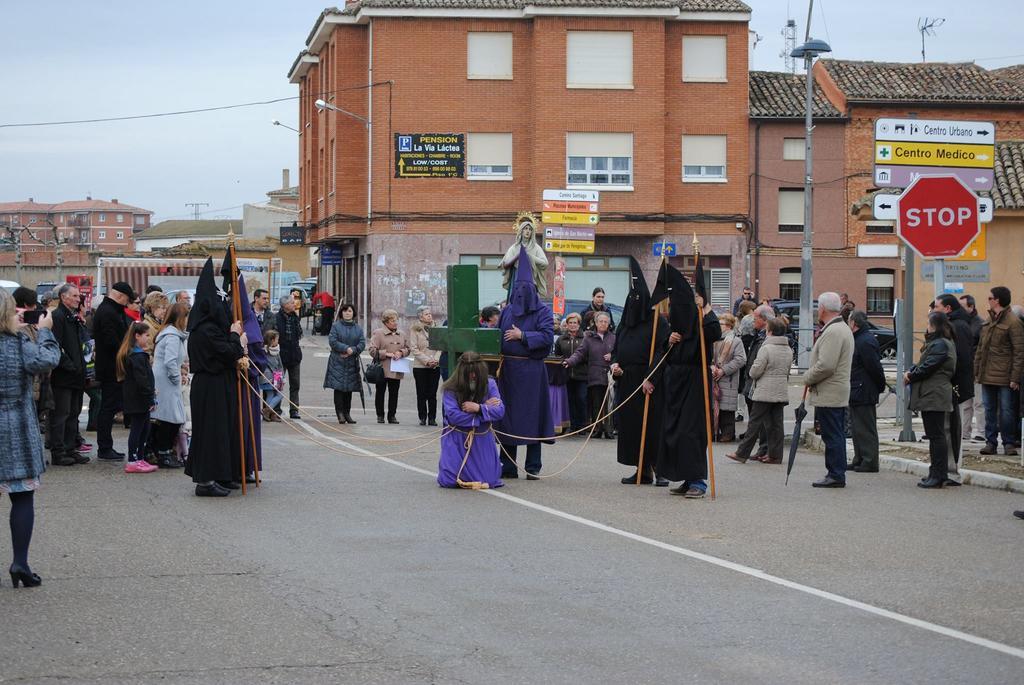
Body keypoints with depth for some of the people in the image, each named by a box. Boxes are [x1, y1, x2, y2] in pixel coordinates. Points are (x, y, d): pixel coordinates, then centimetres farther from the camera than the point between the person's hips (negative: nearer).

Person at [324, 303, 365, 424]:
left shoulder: (358, 328, 10)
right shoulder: (336, 326, 1)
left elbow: (362, 343, 1)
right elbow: (332, 341, -10)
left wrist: (352, 350, -15)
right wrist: (346, 348, -16)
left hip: (352, 362, 3)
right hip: (337, 362, -3)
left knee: (349, 388, 6)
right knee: (338, 387, -8)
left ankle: (347, 413, 13)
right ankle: (340, 413, -6)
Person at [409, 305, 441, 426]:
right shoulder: (414, 330, 0)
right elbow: (414, 349, -6)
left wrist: (436, 359, -10)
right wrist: (426, 360, -14)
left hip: (435, 366, 2)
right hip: (420, 366, -2)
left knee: (432, 394, 2)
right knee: (421, 394, 1)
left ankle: (432, 418, 6)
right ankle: (422, 418, 8)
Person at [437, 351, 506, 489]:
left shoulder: (489, 384, -4)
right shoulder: (450, 389, -13)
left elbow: (500, 411, -10)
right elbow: (453, 416, -22)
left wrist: (479, 408, -27)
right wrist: (486, 407, -17)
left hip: (482, 440, 2)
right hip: (457, 440, -2)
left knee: (489, 480, -7)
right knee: (450, 480, -12)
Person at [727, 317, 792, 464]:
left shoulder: (766, 348, -13)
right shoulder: (788, 351, 9)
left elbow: (755, 371, -13)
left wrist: (753, 375, 8)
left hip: (765, 392, -6)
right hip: (782, 391, 6)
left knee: (755, 422, -4)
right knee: (776, 423, 8)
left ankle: (742, 453, -1)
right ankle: (775, 454, 8)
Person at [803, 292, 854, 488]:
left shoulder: (832, 332, -18)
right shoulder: (843, 328, 17)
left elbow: (825, 365, -24)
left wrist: (807, 378, -9)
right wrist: (811, 378, 16)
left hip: (828, 395, -11)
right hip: (840, 394, 11)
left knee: (833, 436, -7)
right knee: (837, 436, 13)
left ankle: (836, 476, -5)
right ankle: (837, 474, 17)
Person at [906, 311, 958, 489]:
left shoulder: (940, 345, -15)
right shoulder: (938, 343, 19)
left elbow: (927, 368, -19)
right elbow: (924, 364, 19)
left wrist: (910, 376, -3)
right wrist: (912, 371, 1)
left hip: (934, 396, -11)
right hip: (933, 396, 11)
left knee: (936, 435, -9)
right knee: (936, 435, 13)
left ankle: (938, 475, -9)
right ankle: (937, 474, 17)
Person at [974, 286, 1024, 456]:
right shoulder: (988, 321, 14)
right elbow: (980, 348, 18)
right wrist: (977, 371, 12)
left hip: (1004, 377, -7)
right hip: (987, 376, 7)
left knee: (1006, 410, -1)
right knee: (989, 410, 9)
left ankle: (1009, 443, 7)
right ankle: (991, 442, 15)